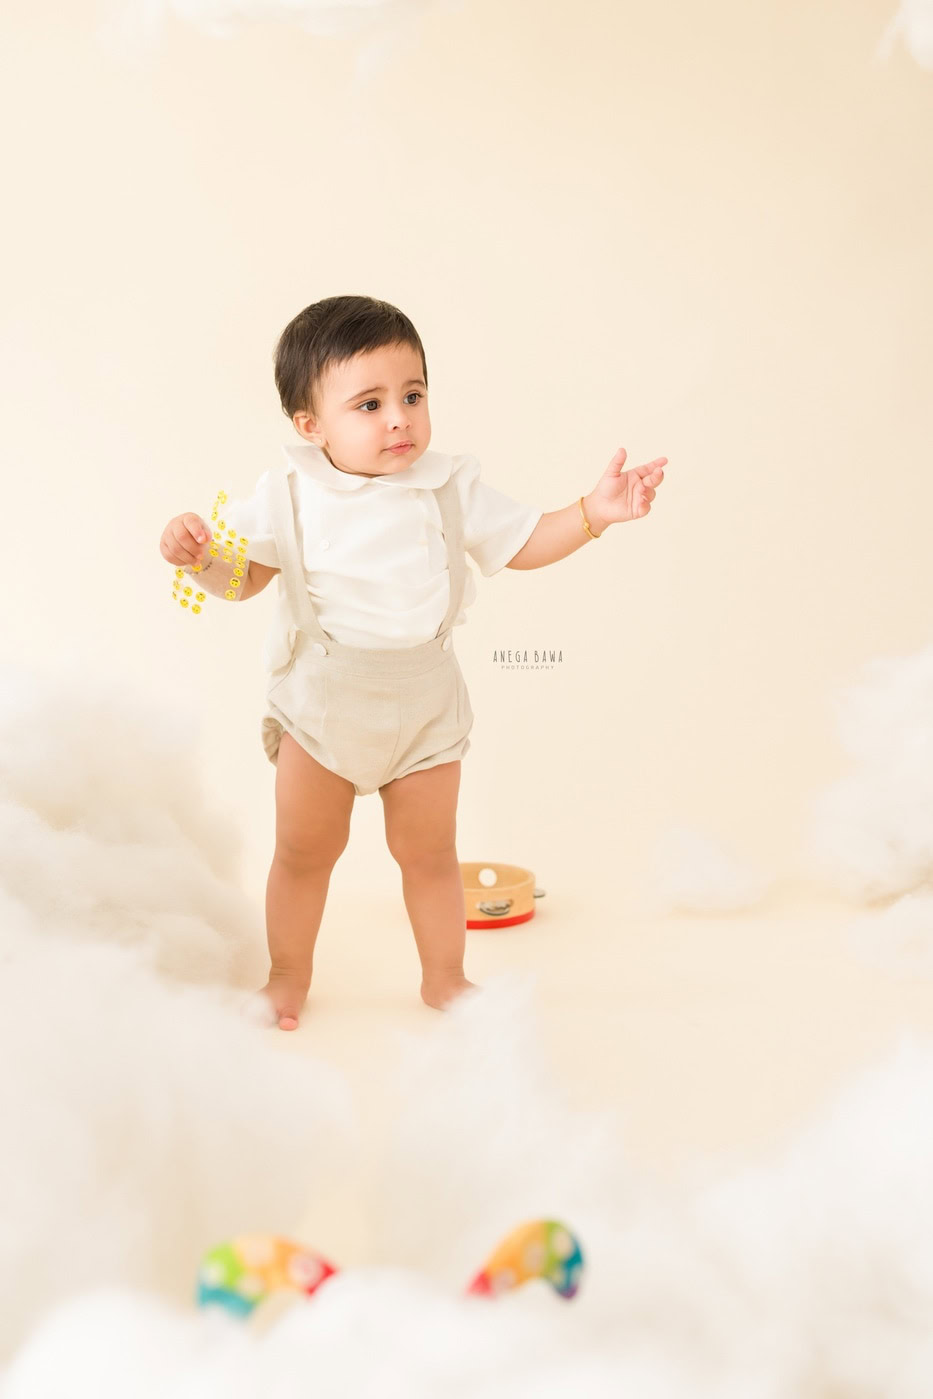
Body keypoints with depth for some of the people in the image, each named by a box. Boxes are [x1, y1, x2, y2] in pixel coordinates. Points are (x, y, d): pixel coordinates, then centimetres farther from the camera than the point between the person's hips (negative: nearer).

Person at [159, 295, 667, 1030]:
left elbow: (524, 543, 1)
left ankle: (445, 979, 33)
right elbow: (244, 576, -4)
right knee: (303, 852, 12)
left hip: (423, 704, 1)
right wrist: (196, 550, -25)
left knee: (429, 853, 12)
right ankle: (288, 976, 33)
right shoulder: (290, 493, -10)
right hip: (321, 700, 0)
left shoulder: (450, 487, -7)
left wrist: (593, 513, -14)